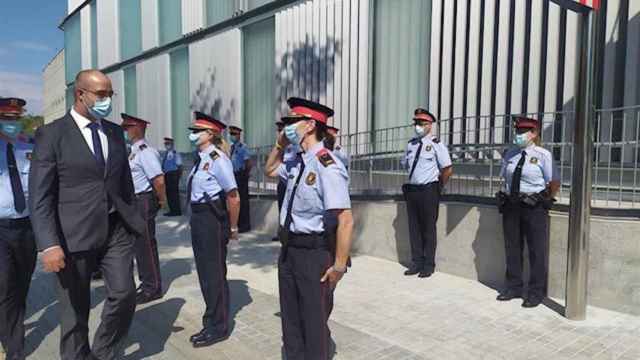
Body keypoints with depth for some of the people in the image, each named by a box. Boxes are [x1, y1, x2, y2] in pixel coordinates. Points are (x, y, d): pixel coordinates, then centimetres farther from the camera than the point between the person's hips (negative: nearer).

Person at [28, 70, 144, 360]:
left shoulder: (115, 132, 10)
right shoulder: (51, 134, -6)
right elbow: (39, 197, -10)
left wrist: (134, 221, 14)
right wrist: (49, 245, -18)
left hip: (116, 230, 4)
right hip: (75, 234, -4)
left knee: (124, 295, -1)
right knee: (75, 310, 9)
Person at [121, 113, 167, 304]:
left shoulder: (145, 151, -20)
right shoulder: (134, 150, 12)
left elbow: (159, 180, -27)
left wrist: (162, 200, -16)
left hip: (144, 201, -10)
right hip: (135, 202, 10)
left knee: (146, 245, -1)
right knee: (139, 243, 18)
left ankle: (152, 288, 12)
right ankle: (145, 282, 32)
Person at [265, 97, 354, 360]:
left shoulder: (326, 166, -23)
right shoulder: (297, 162, 4)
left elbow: (345, 220, -26)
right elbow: (270, 171, 26)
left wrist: (339, 266, -21)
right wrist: (280, 144, 9)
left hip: (314, 252, -8)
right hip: (289, 249, 9)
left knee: (314, 321, 12)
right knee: (291, 318, 24)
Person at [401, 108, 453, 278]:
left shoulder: (436, 144, -7)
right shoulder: (411, 144, 11)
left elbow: (448, 170, -9)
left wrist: (437, 188, 0)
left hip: (428, 191, -6)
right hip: (411, 190, 6)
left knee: (428, 228, 2)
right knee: (414, 227, 10)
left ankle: (429, 265, 13)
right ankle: (416, 263, 21)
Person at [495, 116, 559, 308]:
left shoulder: (543, 155, -6)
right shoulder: (510, 154, 8)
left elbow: (555, 183, -5)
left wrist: (545, 201, 1)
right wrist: (509, 196, 10)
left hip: (534, 207, -5)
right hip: (511, 205, 5)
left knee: (537, 250, 2)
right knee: (512, 248, 12)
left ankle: (536, 292, 14)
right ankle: (513, 287, 26)